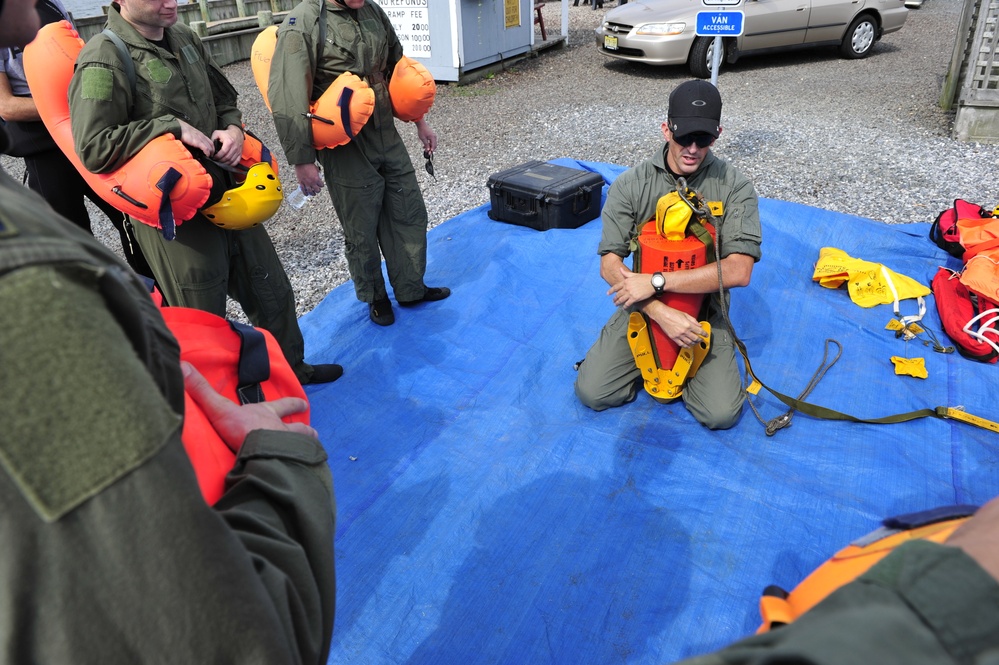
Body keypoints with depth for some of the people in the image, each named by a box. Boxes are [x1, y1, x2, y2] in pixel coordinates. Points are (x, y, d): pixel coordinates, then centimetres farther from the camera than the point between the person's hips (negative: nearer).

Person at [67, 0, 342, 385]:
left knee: (273, 291, 19)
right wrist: (172, 126, -22)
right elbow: (93, 150, -23)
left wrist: (233, 128, -2)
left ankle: (291, 368, 41)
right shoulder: (104, 60, -15)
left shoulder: (184, 38, 7)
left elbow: (224, 97, 20)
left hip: (228, 194, 8)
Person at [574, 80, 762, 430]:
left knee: (721, 413, -16)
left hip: (704, 312, 0)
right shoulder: (631, 184, -9)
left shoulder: (735, 187, -11)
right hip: (644, 308, 1)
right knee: (591, 393, -12)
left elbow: (739, 270, -21)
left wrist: (655, 281, -27)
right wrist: (661, 312, -27)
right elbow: (610, 265, -12)